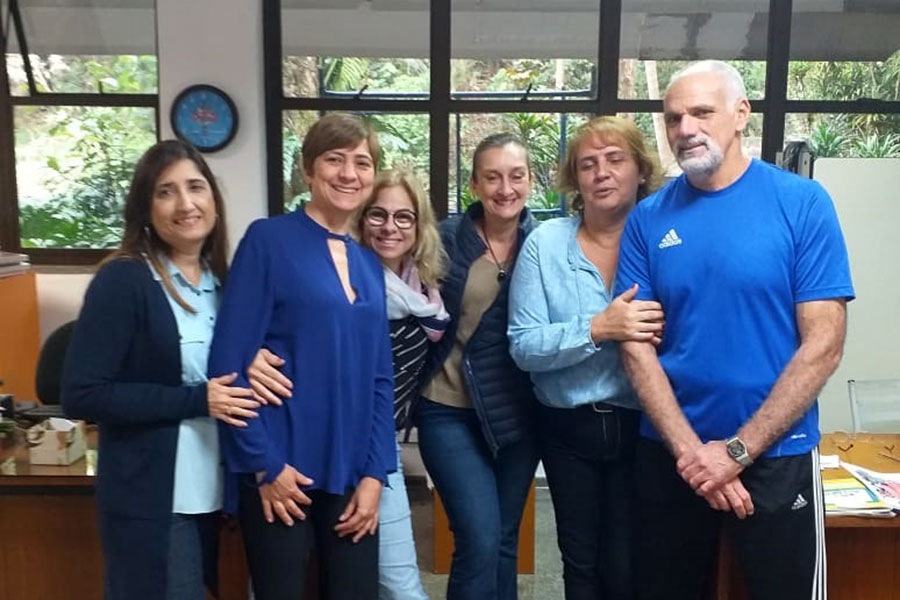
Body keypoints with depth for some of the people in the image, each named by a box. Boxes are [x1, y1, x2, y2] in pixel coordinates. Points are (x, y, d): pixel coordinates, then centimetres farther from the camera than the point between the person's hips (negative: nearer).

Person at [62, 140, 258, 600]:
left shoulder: (221, 280, 7)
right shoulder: (123, 280, -13)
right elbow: (81, 395, -18)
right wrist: (196, 399, -21)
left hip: (213, 492, 7)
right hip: (150, 502, -6)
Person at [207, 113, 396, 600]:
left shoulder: (368, 264, 10)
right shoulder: (268, 240, -6)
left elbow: (379, 379, 10)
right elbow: (230, 362, -10)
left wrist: (374, 473, 3)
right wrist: (264, 465, -11)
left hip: (351, 476, 5)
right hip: (281, 472, -5)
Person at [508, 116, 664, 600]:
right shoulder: (546, 243, -6)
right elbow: (523, 347, -13)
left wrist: (651, 332, -22)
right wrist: (597, 329, -25)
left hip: (643, 428, 0)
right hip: (568, 428, 1)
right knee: (580, 561, 17)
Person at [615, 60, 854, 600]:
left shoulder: (802, 203, -7)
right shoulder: (648, 219, -2)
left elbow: (823, 345, -10)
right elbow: (636, 346, -3)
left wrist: (737, 449, -14)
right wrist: (690, 449, -13)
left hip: (775, 454, -2)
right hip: (669, 454, 3)